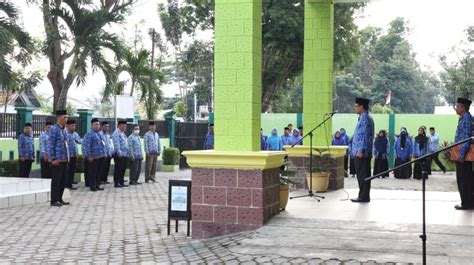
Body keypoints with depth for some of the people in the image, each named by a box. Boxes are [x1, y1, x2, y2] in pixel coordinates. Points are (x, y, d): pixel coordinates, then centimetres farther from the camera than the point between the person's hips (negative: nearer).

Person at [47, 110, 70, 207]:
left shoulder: (64, 130, 13)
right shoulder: (54, 130, -12)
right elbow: (50, 146, -14)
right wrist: (53, 159, -17)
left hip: (64, 160, 8)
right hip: (57, 160, -8)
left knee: (63, 180, 12)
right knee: (56, 180, -2)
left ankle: (59, 199, 21)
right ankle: (54, 201, 5)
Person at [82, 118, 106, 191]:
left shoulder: (99, 133, 16)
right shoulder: (89, 134, -11)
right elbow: (86, 145, -16)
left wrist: (104, 154, 20)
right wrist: (89, 155, -19)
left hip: (101, 157, 8)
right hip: (94, 157, -8)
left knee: (99, 172, 13)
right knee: (93, 172, -1)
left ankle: (97, 185, 21)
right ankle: (92, 186, 5)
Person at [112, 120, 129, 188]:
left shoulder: (122, 133, 19)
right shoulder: (116, 133, -11)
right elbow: (116, 144, -19)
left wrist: (127, 153, 20)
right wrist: (119, 153, -24)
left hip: (124, 154, 9)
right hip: (119, 155, -9)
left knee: (123, 169, 12)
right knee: (118, 169, -6)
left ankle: (121, 182, 18)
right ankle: (116, 183, -2)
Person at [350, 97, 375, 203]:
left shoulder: (365, 118, -13)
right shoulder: (364, 117, 18)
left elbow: (365, 135, -19)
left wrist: (361, 150, -22)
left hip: (362, 153, -10)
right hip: (361, 152, 10)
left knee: (362, 175, -6)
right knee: (362, 175, 12)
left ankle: (364, 196, -2)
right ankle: (363, 196, 16)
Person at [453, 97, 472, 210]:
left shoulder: (467, 118, -14)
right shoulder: (463, 118, 15)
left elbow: (466, 137, -20)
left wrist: (462, 154, -22)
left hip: (463, 154, -10)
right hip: (463, 154, 10)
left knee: (463, 179, -4)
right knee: (466, 179, 14)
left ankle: (466, 203, 2)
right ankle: (468, 202, 20)